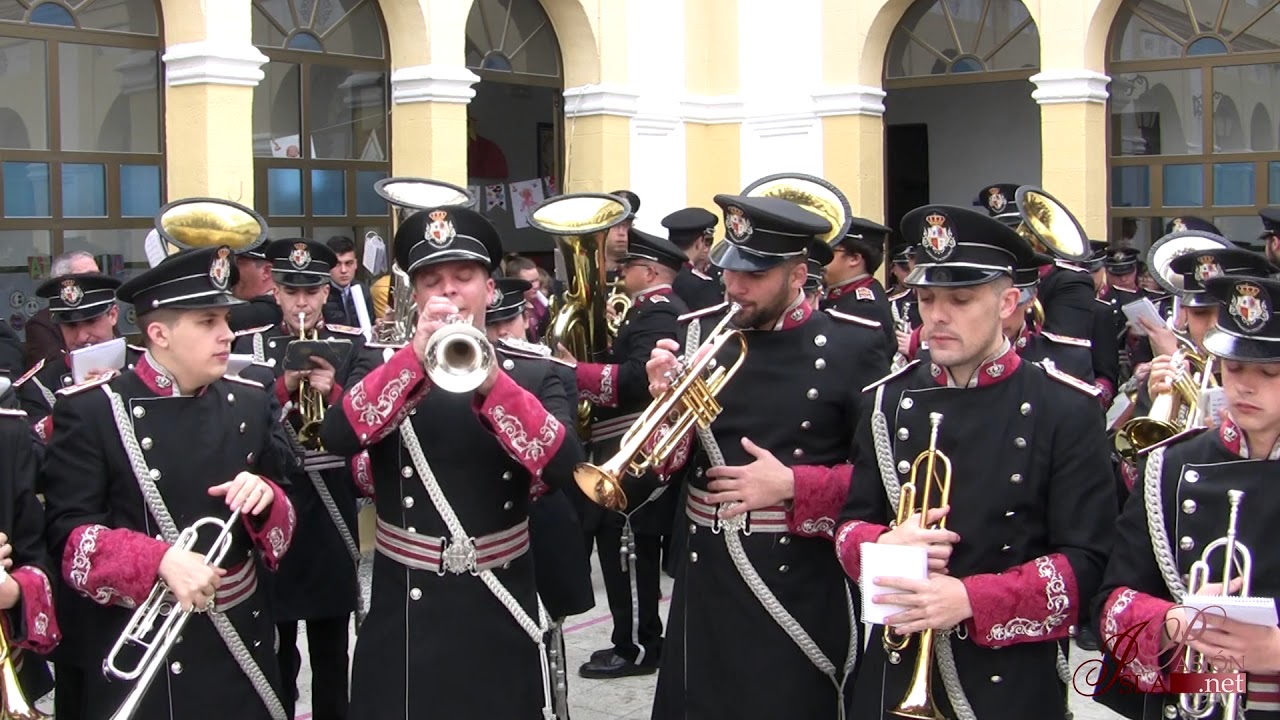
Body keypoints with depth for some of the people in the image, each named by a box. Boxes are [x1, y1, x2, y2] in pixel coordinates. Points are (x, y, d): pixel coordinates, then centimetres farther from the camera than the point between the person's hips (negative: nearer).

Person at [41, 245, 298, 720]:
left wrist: (265, 498, -12)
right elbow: (68, 536, -12)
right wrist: (161, 561, -27)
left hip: (241, 648, 5)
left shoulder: (249, 402, 6)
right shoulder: (90, 410, -9)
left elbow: (281, 524, 11)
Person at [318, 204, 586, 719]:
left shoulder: (532, 374, 2)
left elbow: (565, 463, -15)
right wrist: (414, 358, -26)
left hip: (499, 612, 0)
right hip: (406, 612, 0)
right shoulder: (384, 364, 3)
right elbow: (337, 438, -16)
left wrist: (493, 381, -27)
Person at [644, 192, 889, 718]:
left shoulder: (853, 345, -7)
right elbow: (665, 464, 3)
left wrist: (793, 485, -16)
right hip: (705, 577, 4)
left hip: (800, 586, -3)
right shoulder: (699, 333, 3)